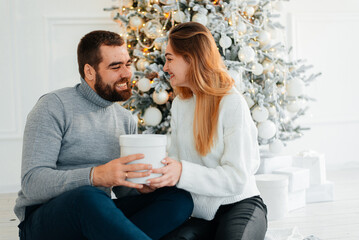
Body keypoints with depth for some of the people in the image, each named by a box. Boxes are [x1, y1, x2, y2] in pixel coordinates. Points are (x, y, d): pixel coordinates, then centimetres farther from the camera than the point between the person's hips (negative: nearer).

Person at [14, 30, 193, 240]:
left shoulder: (126, 119, 13)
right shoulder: (54, 107, -6)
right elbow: (32, 183, -17)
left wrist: (141, 187, -7)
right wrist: (96, 175, -32)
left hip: (97, 217, 6)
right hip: (43, 221, -6)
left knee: (179, 198, -16)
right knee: (87, 196, -40)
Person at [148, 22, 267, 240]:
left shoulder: (233, 104, -12)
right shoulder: (180, 104, 11)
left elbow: (237, 178, -18)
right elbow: (176, 161, 9)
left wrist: (183, 173, -31)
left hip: (240, 204, -4)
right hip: (201, 214, 4)